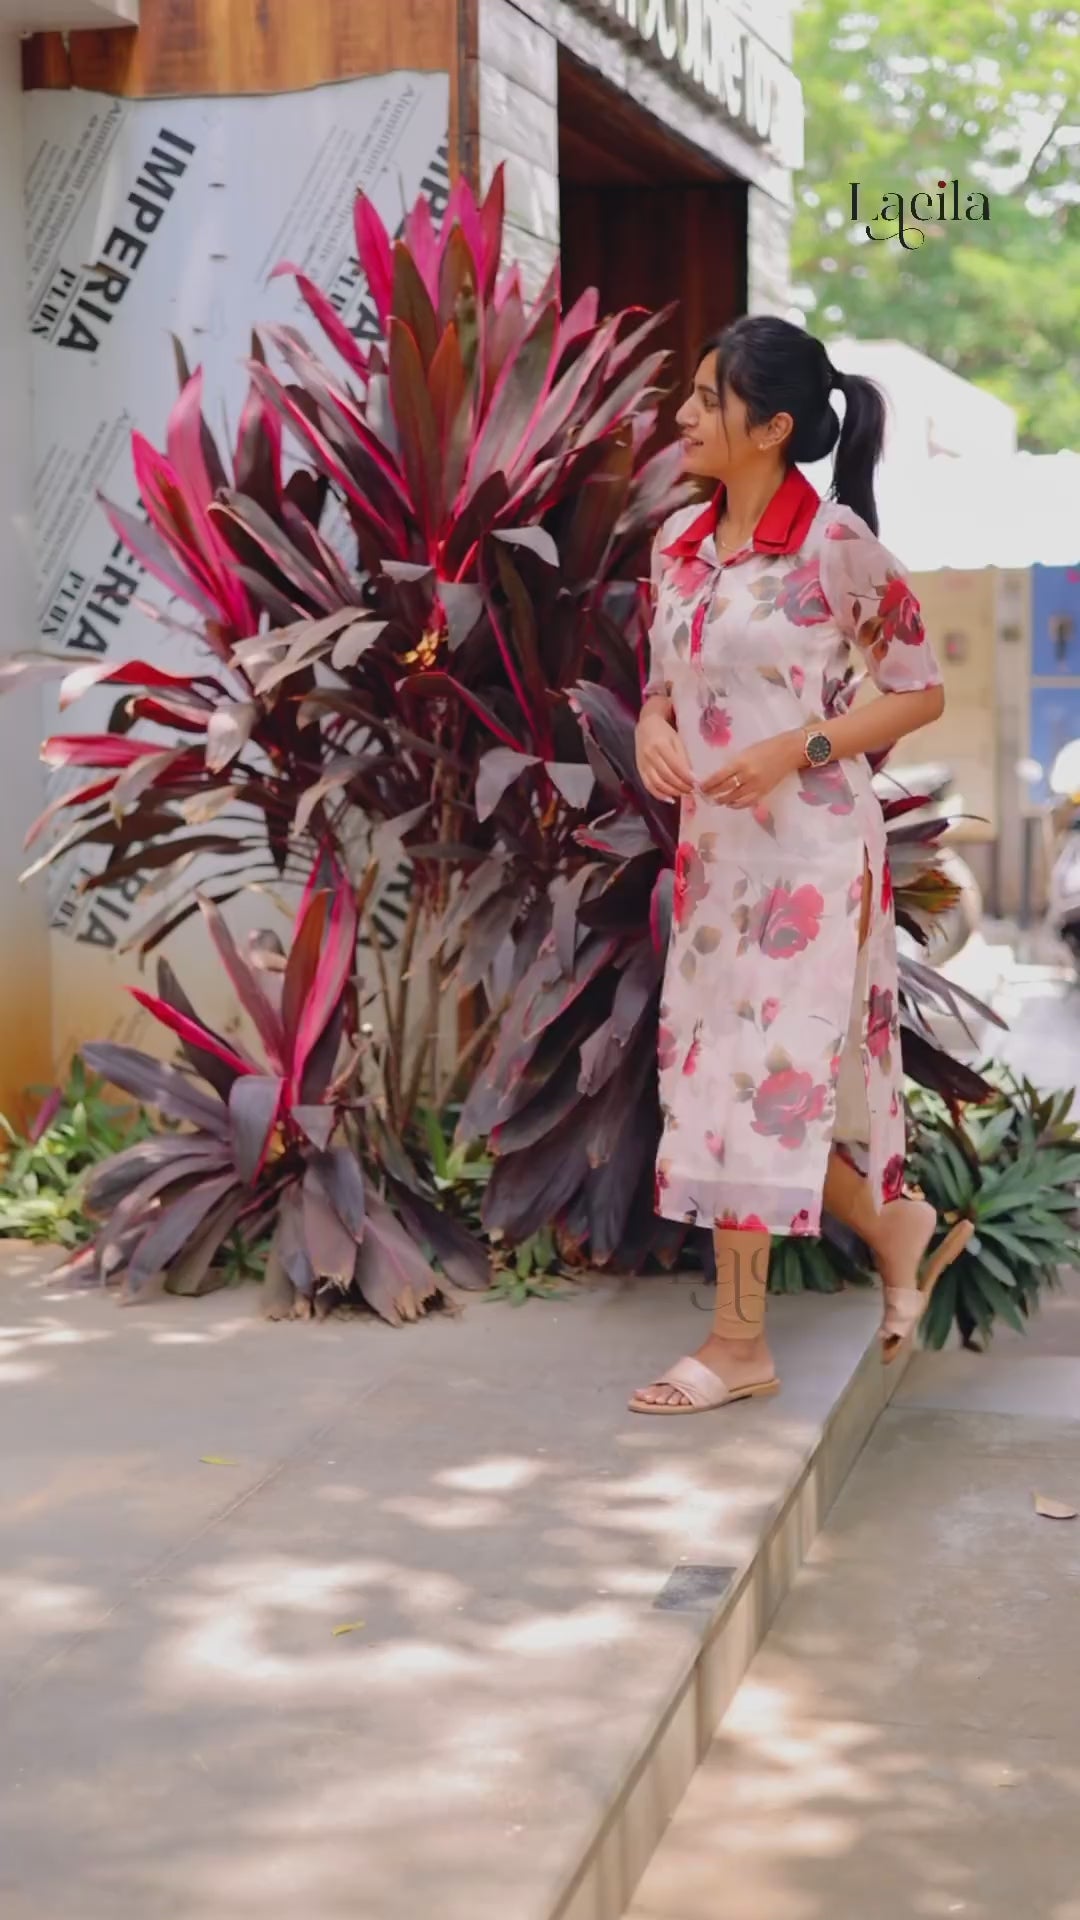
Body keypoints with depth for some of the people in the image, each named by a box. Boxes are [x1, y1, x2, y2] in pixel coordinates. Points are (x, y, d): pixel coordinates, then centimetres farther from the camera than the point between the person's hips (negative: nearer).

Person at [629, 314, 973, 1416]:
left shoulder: (834, 540, -12)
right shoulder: (678, 542, 7)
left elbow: (919, 692, -7)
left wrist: (797, 747, -19)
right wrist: (652, 730, -7)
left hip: (807, 848, -7)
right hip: (713, 848, 7)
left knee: (760, 1074, -5)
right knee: (718, 1067, 13)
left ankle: (740, 1343, 7)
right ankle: (894, 1226, 34)